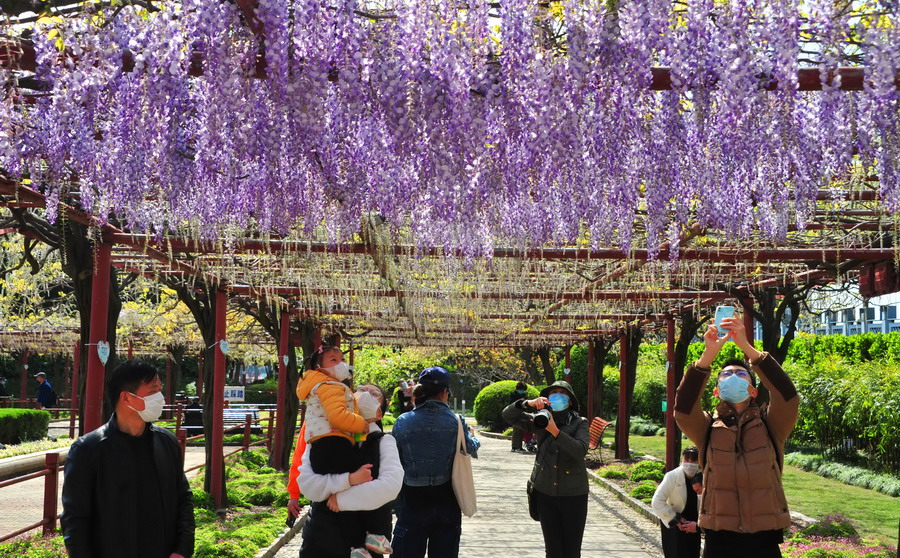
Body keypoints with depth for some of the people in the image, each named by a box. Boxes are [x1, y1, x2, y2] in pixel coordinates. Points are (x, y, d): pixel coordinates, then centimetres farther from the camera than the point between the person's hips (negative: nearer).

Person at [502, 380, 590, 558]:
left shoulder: (579, 423, -2)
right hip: (545, 492, 2)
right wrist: (528, 404, -17)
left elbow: (581, 450, -18)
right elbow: (508, 415, 0)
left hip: (573, 494, -2)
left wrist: (555, 431, -26)